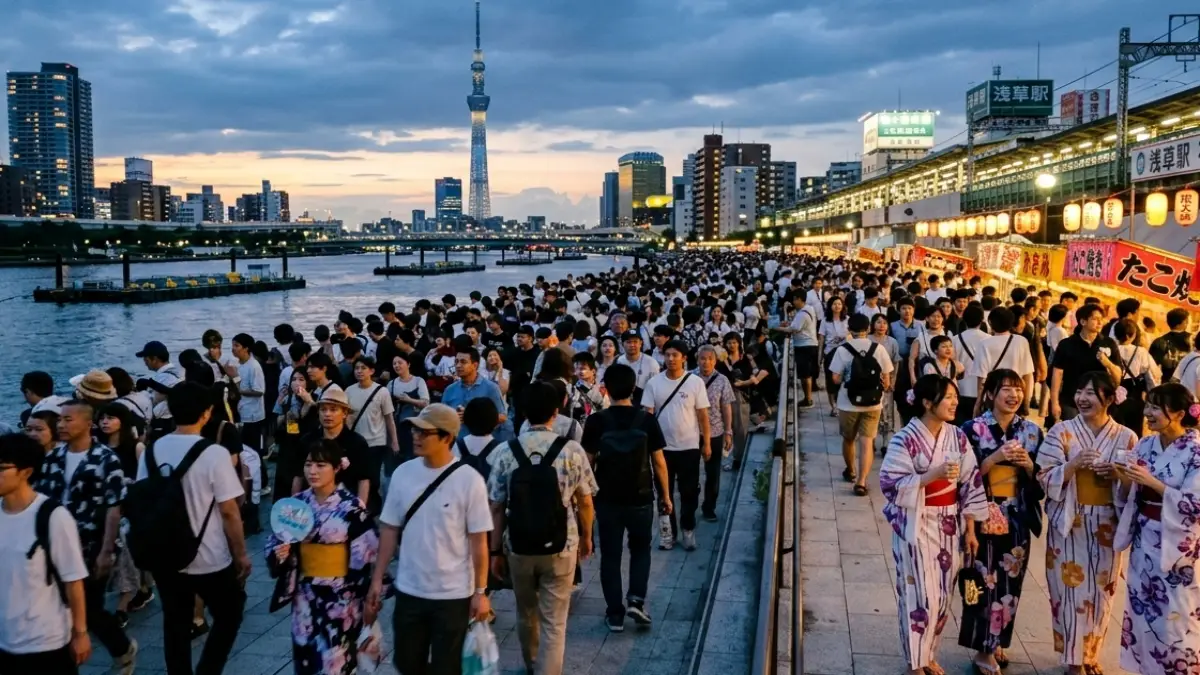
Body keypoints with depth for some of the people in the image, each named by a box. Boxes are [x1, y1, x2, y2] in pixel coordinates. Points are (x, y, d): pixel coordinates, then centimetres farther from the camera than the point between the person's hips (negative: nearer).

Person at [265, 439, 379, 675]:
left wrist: (367, 599, -9)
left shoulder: (352, 506, -12)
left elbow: (366, 556, -9)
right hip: (305, 595, 4)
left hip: (341, 597, -4)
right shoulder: (297, 503, 1)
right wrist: (279, 554, -12)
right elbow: (276, 543, 10)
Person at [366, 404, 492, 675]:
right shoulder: (402, 473, -2)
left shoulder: (469, 481, -13)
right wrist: (377, 579, 4)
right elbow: (389, 530, 5)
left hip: (453, 595, -4)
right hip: (409, 591, 4)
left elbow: (478, 541, -10)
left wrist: (480, 592, -9)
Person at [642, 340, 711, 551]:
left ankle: (688, 529, 24)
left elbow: (703, 415, -1)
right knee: (665, 491, 10)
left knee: (689, 492, 9)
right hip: (662, 446, 1)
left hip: (689, 446, -1)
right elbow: (647, 414, -2)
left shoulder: (695, 382, -6)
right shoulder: (654, 383, -3)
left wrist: (707, 443, -1)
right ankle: (668, 530, 21)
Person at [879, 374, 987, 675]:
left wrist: (970, 529, 4)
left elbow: (970, 484, 5)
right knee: (920, 595, 0)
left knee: (943, 594, 13)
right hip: (916, 526, -5)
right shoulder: (905, 438, -14)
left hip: (949, 526, 5)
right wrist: (933, 474, -26)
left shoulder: (957, 437, 1)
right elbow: (891, 484, -17)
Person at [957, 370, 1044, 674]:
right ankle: (983, 649, 15)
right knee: (984, 582, 1)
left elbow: (1042, 478, 9)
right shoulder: (973, 429, -7)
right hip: (984, 518, -4)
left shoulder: (1032, 430, 4)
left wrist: (1029, 465, -12)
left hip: (1017, 520, 4)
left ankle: (996, 643, 29)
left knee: (1010, 582, 12)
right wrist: (995, 457, -20)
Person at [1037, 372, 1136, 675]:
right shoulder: (1061, 431, -5)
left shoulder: (1126, 437, 0)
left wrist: (1118, 475, -16)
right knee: (1072, 589, 2)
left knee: (1101, 591, 11)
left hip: (1107, 525, 2)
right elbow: (1045, 478, -8)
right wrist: (1074, 464, -23)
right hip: (1069, 522, -2)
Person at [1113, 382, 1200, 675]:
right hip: (1144, 539, 6)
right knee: (1142, 609, 12)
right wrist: (1125, 480, -12)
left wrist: (1151, 481, -21)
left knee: (1175, 615, 0)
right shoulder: (1145, 445, 5)